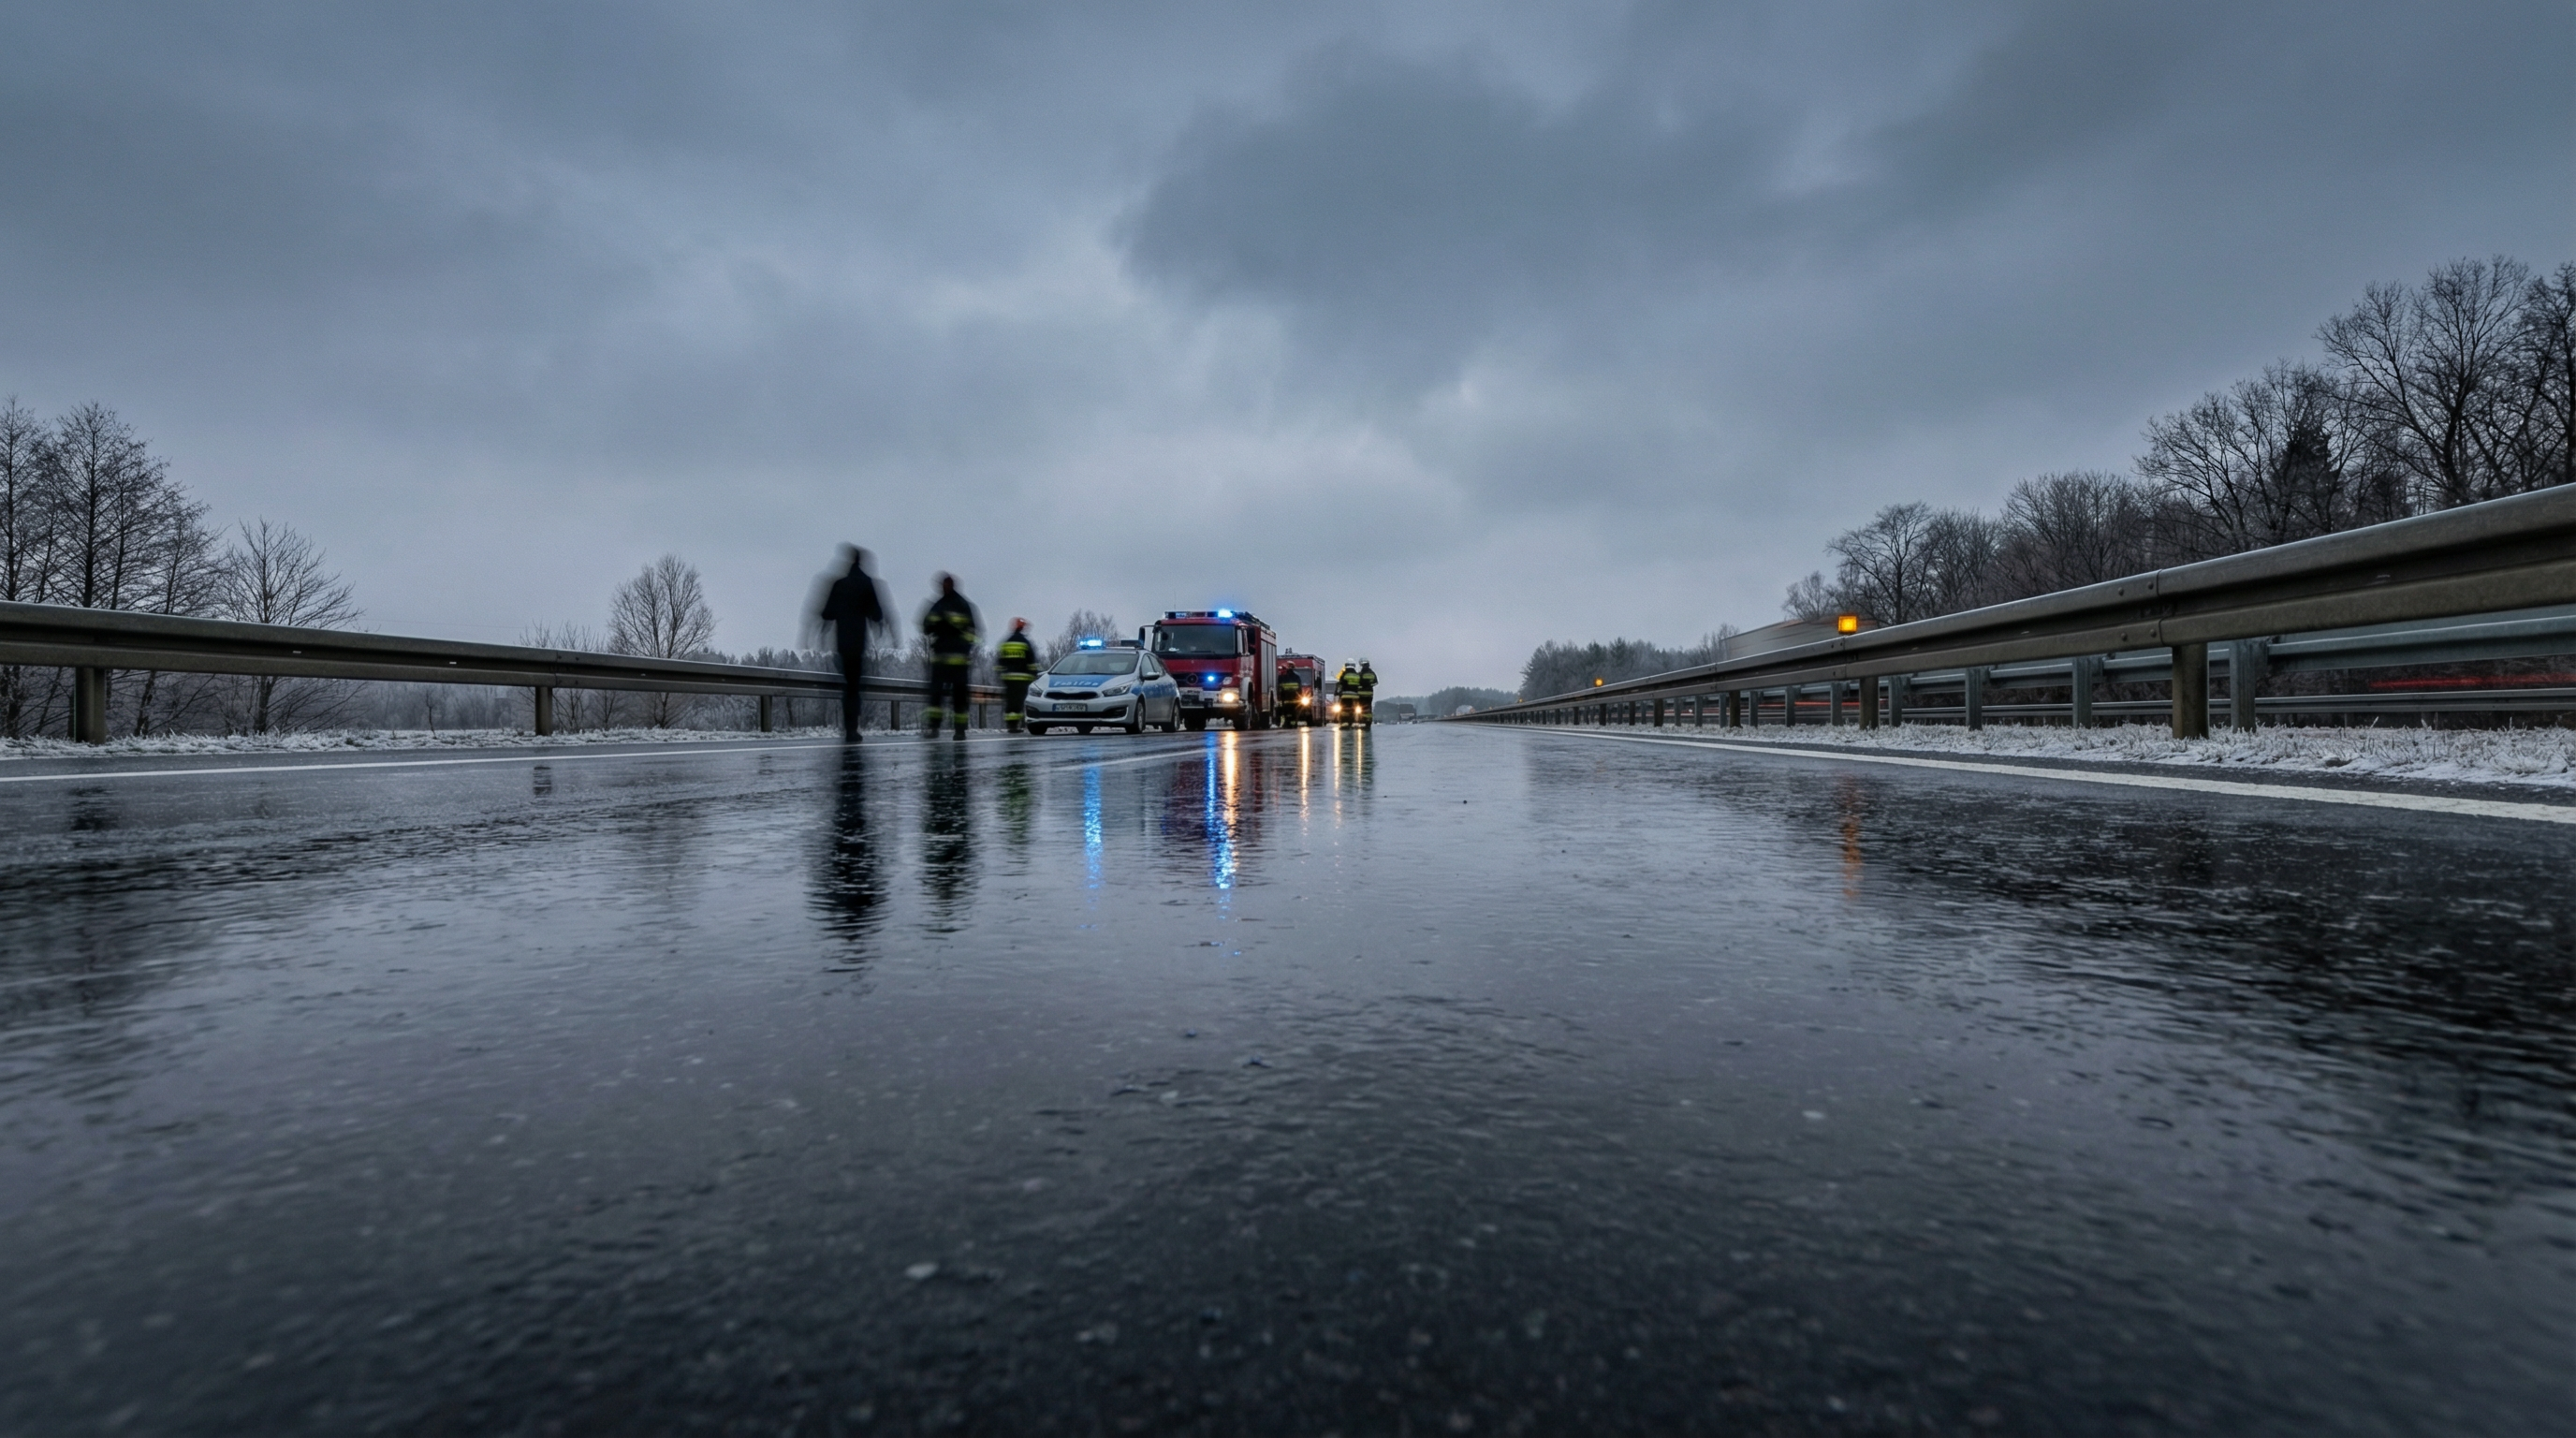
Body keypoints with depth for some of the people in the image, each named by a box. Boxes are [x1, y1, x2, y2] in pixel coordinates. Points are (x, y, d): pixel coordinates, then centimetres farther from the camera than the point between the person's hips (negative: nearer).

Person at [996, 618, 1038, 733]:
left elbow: (998, 661, 13)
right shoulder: (1026, 643, -2)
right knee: (1018, 700, -7)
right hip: (1022, 678, -4)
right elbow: (1032, 662, -2)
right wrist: (1034, 675, 5)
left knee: (1009, 701, 6)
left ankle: (1009, 724, 3)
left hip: (1007, 677, 4)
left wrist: (999, 674, 20)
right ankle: (1014, 724, -13)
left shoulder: (1004, 642, 11)